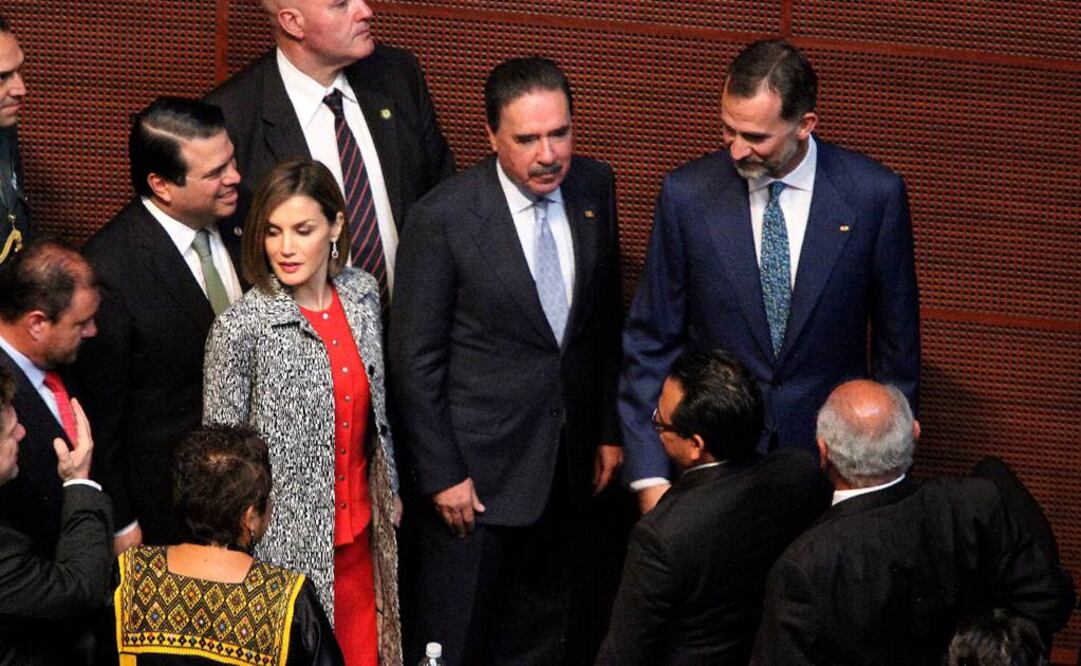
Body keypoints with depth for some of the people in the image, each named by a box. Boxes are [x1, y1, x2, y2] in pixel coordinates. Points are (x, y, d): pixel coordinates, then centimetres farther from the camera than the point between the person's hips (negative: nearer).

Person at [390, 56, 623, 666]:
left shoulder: (594, 188, -2)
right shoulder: (444, 219, -17)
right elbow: (416, 359, -12)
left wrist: (609, 429, 11)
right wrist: (441, 475, -12)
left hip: (568, 463, 5)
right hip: (478, 467, -5)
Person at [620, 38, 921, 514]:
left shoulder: (875, 196, -8)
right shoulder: (687, 195, -7)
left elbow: (896, 343, 3)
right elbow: (651, 342, -2)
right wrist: (650, 475, -8)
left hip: (830, 452, 0)